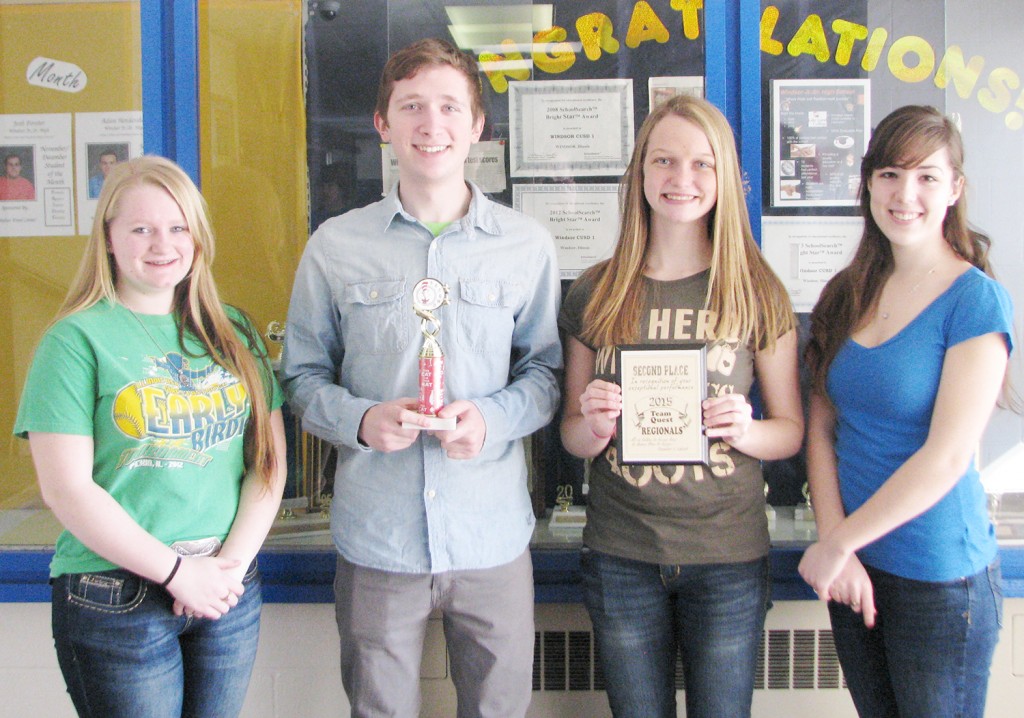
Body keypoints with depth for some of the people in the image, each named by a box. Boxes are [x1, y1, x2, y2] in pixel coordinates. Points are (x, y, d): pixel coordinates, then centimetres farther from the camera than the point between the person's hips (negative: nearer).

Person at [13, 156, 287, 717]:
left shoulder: (234, 332, 7)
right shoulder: (77, 340, -6)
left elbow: (269, 459, 5)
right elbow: (66, 489, -12)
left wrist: (234, 560, -7)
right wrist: (175, 571, -12)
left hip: (230, 589, 4)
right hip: (117, 599, -4)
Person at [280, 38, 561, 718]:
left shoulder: (527, 245, 1)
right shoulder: (335, 246, 1)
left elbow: (547, 369, 7)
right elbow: (303, 374, 6)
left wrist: (494, 418, -14)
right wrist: (359, 420, -14)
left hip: (493, 536, 1)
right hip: (374, 540, 0)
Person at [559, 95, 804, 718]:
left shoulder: (758, 292, -2)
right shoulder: (596, 293, 1)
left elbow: (791, 430, 4)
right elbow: (573, 436, 8)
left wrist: (743, 430, -17)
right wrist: (594, 426, -15)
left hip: (728, 556, -1)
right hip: (620, 555, 1)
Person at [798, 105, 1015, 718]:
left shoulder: (978, 301, -13)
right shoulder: (848, 295, 4)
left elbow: (947, 457, -19)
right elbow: (822, 428, 1)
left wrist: (837, 544, -15)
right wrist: (835, 544, -11)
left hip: (939, 576, -5)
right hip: (855, 569, 5)